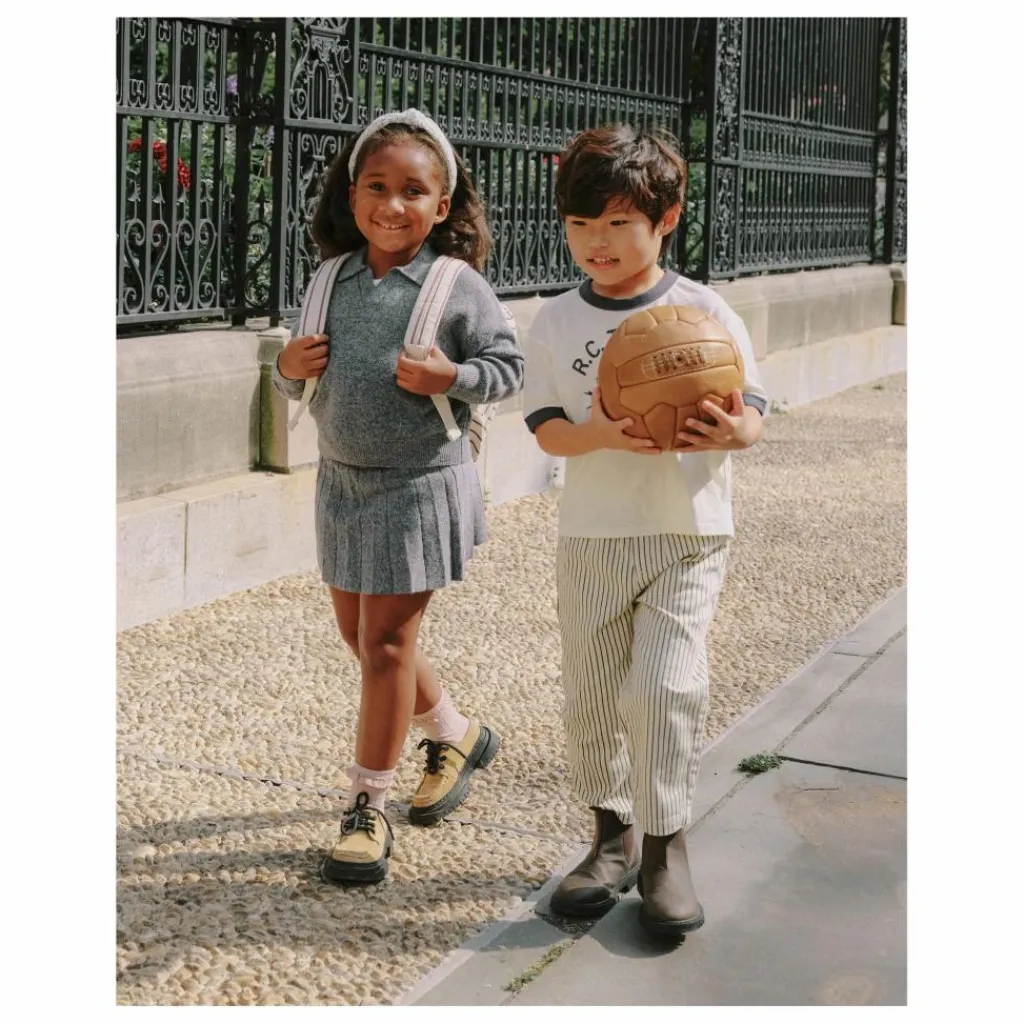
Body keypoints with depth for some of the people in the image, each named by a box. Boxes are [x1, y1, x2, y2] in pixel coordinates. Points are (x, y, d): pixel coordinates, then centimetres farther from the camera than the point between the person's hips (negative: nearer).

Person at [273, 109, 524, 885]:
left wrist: (452, 377, -23)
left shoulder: (458, 288, -10)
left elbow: (509, 367, -6)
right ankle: (457, 734, 40)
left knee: (386, 642, -2)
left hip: (419, 484, -6)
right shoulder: (333, 281, 4)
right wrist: (288, 370, -8)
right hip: (342, 481, 6)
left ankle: (368, 806, 11)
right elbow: (302, 380, 14)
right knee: (359, 635, 16)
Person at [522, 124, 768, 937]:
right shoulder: (556, 322, 2)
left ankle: (665, 847, 5)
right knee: (592, 694, 8)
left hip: (686, 533, -2)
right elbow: (546, 428, -3)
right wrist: (597, 434, -25)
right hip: (590, 535, 3)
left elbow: (751, 410, -4)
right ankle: (612, 837, 26)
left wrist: (733, 431, -28)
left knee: (664, 686, -12)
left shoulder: (705, 312, -3)